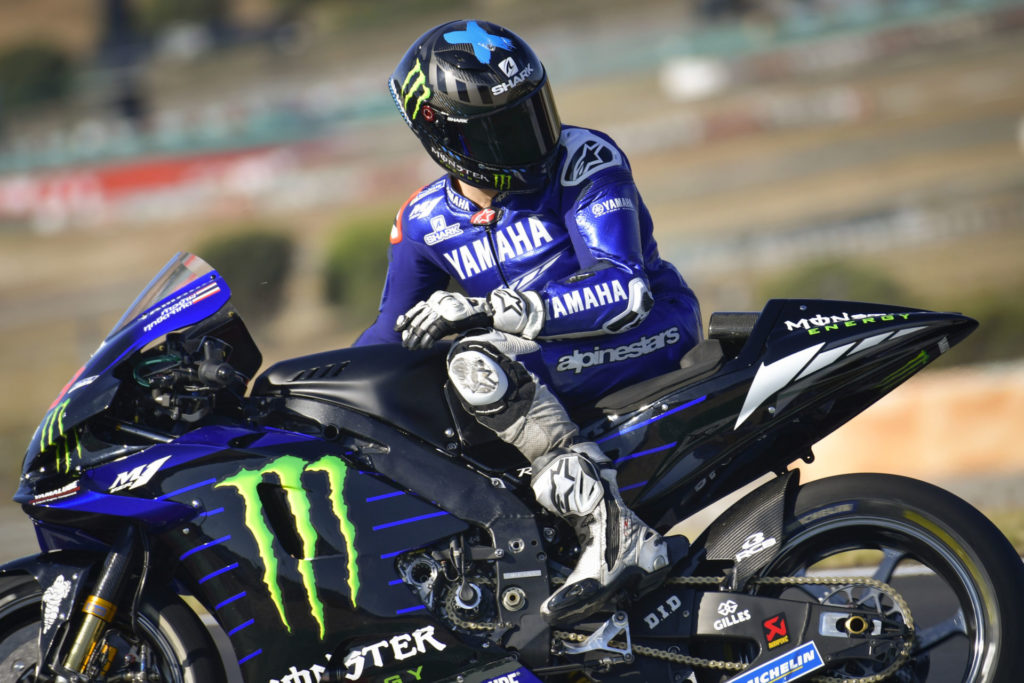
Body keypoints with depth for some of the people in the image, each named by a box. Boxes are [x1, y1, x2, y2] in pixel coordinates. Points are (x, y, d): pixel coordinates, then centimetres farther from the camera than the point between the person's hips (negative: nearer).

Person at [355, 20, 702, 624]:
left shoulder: (585, 161, -14)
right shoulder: (428, 223, 4)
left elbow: (623, 290, -24)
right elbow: (394, 331, 18)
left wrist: (492, 308, -33)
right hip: (541, 358, 7)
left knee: (482, 363, -32)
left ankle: (615, 534, -39)